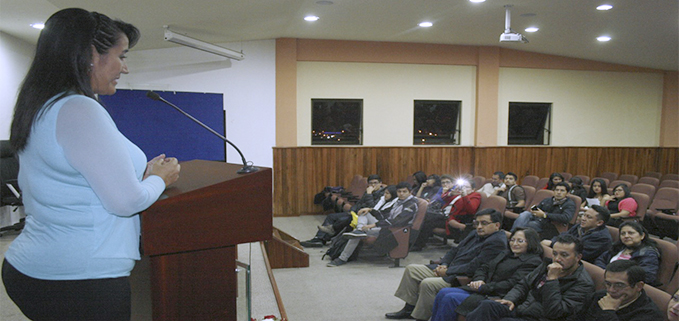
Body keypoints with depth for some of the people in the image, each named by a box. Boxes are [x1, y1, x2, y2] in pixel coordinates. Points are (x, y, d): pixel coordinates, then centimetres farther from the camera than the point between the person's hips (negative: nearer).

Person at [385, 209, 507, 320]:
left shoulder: (497, 242, -16)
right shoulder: (475, 234, 14)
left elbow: (473, 267, -22)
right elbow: (454, 251, 20)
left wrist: (447, 272, -16)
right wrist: (443, 264, 0)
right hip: (448, 270, 10)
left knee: (427, 284, -30)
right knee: (411, 269, 7)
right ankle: (409, 308, 14)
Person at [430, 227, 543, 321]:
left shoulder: (533, 261, -3)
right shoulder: (505, 254, 23)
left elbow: (511, 284, -13)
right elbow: (484, 268, 20)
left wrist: (482, 287, -14)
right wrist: (479, 280, -4)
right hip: (481, 290, 8)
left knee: (450, 299, -24)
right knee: (443, 292, -14)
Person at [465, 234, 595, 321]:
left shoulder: (584, 283, -8)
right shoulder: (548, 265, 13)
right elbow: (523, 285, 21)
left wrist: (552, 279, -20)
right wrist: (510, 299, 1)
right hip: (519, 310, 7)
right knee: (487, 305, -25)